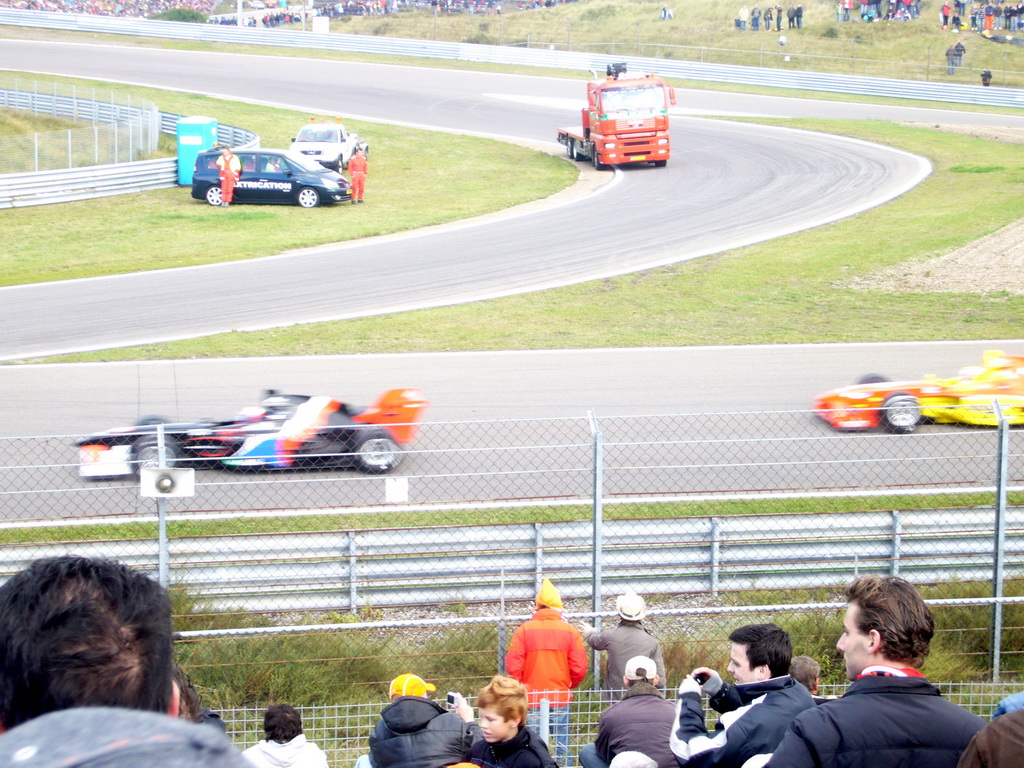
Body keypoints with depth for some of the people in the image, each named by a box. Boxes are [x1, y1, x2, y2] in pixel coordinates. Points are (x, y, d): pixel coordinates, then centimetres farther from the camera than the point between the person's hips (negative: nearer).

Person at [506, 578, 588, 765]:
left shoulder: (524, 630, -5)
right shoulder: (569, 631, -3)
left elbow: (513, 665, -7)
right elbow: (579, 668, -3)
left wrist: (522, 687, 10)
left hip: (532, 698, -1)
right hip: (560, 698, 1)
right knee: (561, 744, 8)